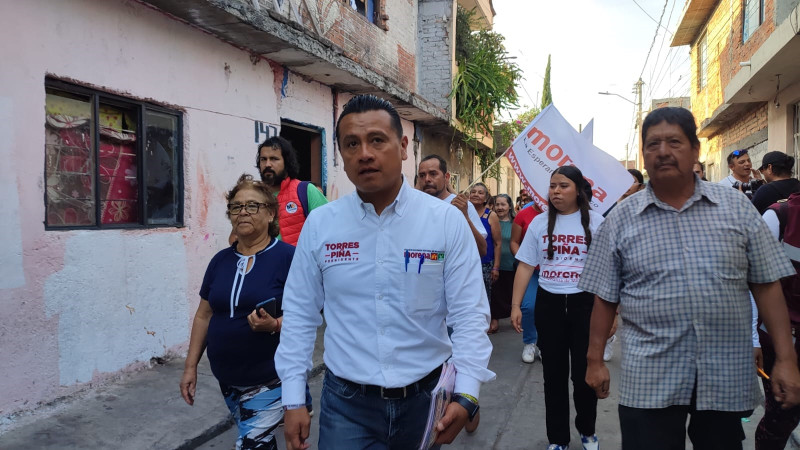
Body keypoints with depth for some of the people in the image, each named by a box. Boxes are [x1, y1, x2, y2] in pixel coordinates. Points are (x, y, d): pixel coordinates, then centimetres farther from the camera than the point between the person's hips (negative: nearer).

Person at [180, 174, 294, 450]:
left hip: (270, 378, -6)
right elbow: (204, 315, 11)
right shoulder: (220, 261, 6)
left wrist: (274, 325, -30)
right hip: (227, 379, 6)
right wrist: (191, 366, 10)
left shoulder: (287, 257, -12)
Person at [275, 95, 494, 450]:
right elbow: (300, 315, 2)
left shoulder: (447, 221, -8)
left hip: (427, 398, 0)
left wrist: (465, 396, -17)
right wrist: (293, 400, 1)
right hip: (346, 402, 0)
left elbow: (469, 314, -7)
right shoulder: (319, 224, -3)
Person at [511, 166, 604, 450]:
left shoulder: (595, 222, -2)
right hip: (548, 303, 2)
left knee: (585, 372, 6)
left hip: (585, 302, -2)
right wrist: (515, 305, -1)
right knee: (554, 373, 10)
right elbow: (526, 266, 5)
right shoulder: (539, 223, 4)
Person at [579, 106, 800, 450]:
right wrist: (595, 360, 4)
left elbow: (767, 286, 4)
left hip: (728, 379, 2)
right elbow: (605, 297, 3)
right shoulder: (620, 219, 0)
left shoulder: (736, 207, 2)